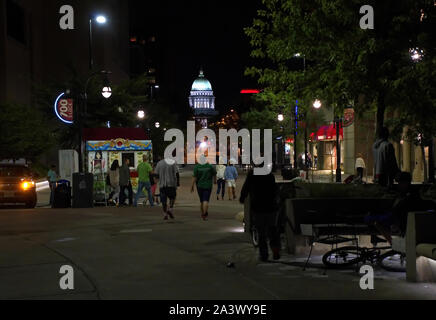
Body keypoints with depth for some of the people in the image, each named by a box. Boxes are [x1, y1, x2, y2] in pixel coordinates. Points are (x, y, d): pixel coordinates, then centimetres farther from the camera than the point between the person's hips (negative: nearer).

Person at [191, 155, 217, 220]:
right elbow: (214, 174, 8)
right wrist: (215, 180, 27)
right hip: (208, 185, -1)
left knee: (201, 200, 16)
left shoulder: (197, 167, -6)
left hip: (199, 185, 2)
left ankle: (203, 213, 29)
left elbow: (194, 177, -12)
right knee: (206, 200, -7)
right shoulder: (210, 166, -4)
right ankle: (204, 215, -21)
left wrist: (193, 186, -8)